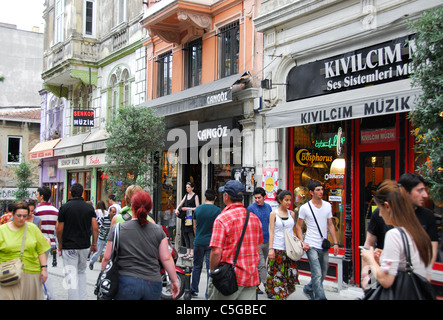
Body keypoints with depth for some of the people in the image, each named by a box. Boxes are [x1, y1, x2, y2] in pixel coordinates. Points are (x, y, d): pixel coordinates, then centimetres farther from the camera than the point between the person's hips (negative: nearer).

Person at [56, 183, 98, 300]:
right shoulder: (89, 207, 2)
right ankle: (83, 297, 19)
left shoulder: (65, 207, -5)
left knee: (71, 276, -1)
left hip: (69, 247, -3)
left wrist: (60, 244, 11)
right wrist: (94, 244, 9)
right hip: (85, 246, 3)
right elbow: (95, 227, -1)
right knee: (82, 272, 21)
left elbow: (59, 229, -4)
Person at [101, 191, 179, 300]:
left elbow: (107, 257, 1)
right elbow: (166, 259, 1)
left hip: (126, 283, -2)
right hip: (153, 285, 2)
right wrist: (174, 280, 10)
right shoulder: (158, 230, 3)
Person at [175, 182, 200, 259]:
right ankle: (188, 252, 12)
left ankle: (192, 253, -8)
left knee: (190, 234, -9)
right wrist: (177, 209, -1)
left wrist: (187, 208, -14)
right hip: (185, 217, 7)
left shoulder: (195, 196, -4)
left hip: (191, 217, -7)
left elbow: (197, 208, -9)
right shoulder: (186, 195, 16)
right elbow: (180, 204, 17)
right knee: (185, 234, 6)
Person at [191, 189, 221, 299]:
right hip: (211, 243, -3)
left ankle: (194, 290, 25)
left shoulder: (197, 209, 3)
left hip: (198, 242, 3)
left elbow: (195, 227, 11)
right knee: (210, 268, 2)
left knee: (197, 266, 16)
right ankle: (209, 293, 3)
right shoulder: (217, 210, -8)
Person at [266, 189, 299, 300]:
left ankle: (284, 293, 19)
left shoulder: (292, 213, 11)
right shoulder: (274, 214, 0)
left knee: (290, 273, 2)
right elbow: (271, 232, -4)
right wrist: (271, 248, -12)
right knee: (277, 274, -2)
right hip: (277, 248, -4)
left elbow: (293, 231, 17)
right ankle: (279, 295, 8)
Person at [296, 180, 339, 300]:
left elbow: (330, 225, 12)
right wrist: (302, 242, -11)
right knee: (317, 275, -12)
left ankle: (308, 289, 37)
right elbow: (298, 226, 1)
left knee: (322, 275, 15)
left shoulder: (327, 206, 7)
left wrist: (335, 243, 6)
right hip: (311, 246, -5)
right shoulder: (305, 208, -6)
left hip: (324, 246, 5)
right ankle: (320, 297, -4)